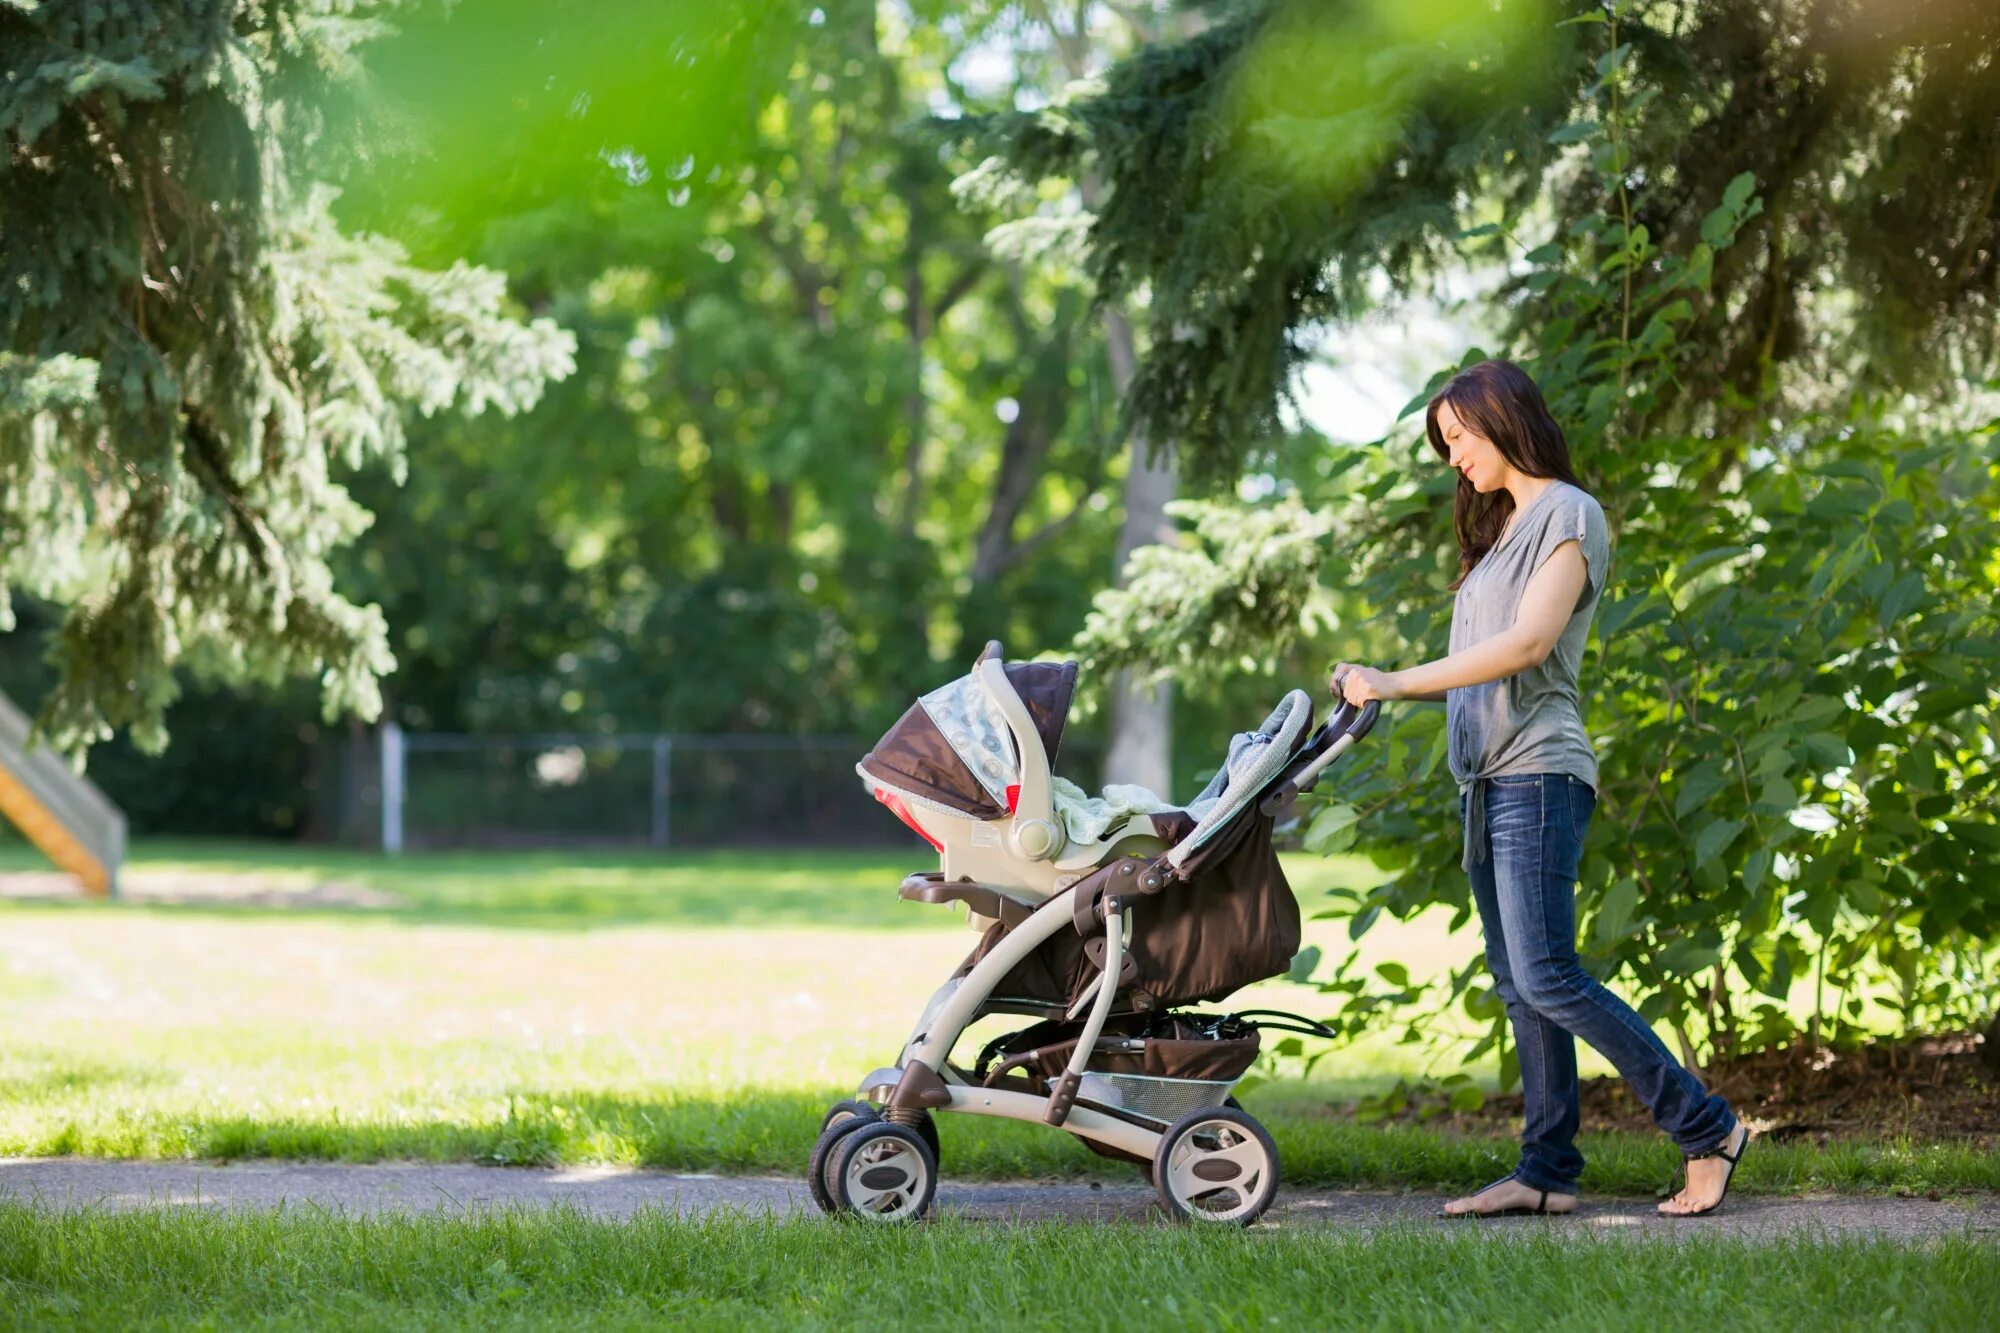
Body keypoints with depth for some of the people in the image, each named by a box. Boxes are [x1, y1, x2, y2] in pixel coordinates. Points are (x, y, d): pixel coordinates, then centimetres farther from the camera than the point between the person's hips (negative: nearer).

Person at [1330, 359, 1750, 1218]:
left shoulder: (1569, 515, -4)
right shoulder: (1501, 529, 23)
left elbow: (1529, 643, -17)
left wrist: (1398, 682, -19)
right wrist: (1375, 689, 10)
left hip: (1538, 772, -9)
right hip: (1486, 781, 9)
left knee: (1547, 978, -15)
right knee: (1518, 986, 4)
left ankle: (1705, 1128, -9)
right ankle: (1547, 1171, 4)